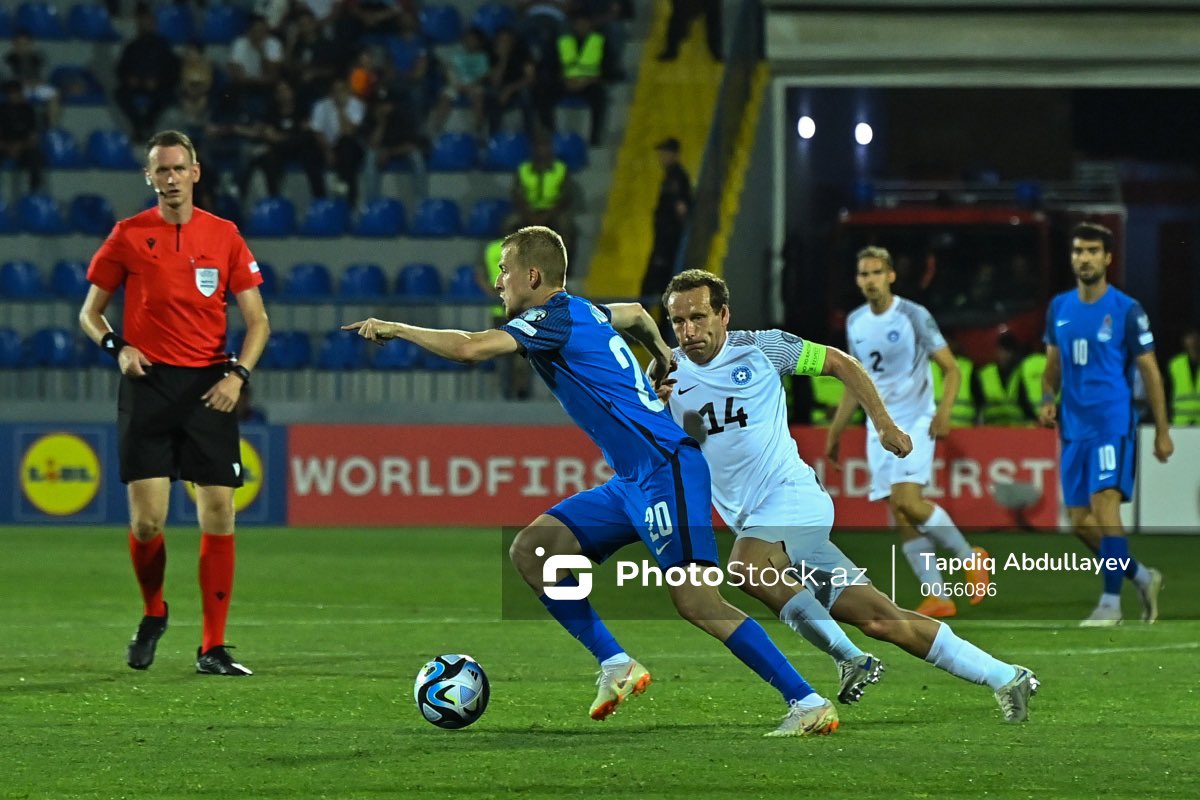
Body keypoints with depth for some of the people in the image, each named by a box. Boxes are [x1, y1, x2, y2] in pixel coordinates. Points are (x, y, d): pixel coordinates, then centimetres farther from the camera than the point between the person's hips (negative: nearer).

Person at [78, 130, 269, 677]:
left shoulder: (224, 236, 7)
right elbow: (89, 312, 12)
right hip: (149, 383, -1)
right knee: (147, 518, -7)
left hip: (209, 388, 1)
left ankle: (213, 648, 3)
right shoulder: (128, 236, 5)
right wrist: (116, 347, -8)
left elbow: (256, 319, 9)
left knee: (218, 515, -4)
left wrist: (238, 374, -6)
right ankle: (153, 615, 21)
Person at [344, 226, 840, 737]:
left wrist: (394, 329, -10)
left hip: (666, 469, -10)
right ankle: (615, 665, 4)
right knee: (531, 550, 4)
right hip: (634, 480, 10)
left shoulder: (556, 316, -10)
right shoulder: (583, 314, 17)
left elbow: (470, 349, -21)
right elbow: (636, 314, 40)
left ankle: (808, 703, -18)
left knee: (694, 600, -18)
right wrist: (665, 360, 55)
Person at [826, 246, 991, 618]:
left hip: (915, 422, -6)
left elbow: (951, 368, -7)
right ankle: (938, 598, 1)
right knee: (900, 516, -2)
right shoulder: (855, 323, 10)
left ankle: (970, 557, 0)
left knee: (908, 501, -21)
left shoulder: (914, 317, -8)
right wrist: (835, 431, 20)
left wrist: (944, 412, -22)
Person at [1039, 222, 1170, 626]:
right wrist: (1047, 400, 1)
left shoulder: (1126, 310, -5)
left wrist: (1162, 431, -4)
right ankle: (1143, 577, 25)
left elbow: (1150, 372, -2)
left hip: (1114, 423, -6)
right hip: (1074, 427, 6)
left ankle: (1111, 602, -15)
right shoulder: (1059, 308, 10)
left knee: (1104, 505, -20)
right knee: (1080, 523, 5)